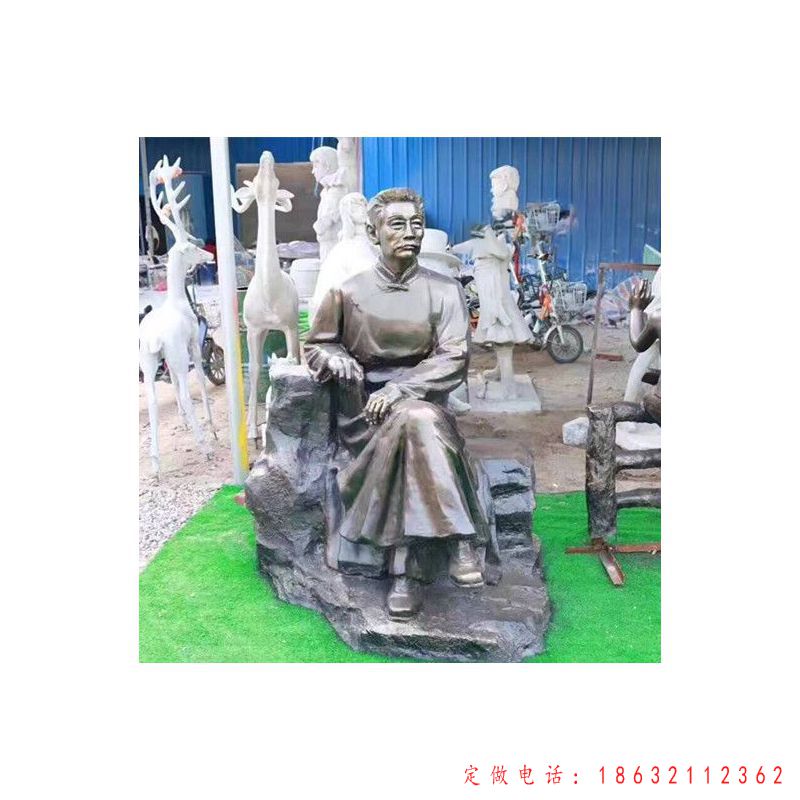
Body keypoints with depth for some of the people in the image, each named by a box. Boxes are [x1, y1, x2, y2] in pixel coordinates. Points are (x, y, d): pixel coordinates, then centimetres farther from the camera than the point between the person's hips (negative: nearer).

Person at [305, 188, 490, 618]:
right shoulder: (348, 292, 4)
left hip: (423, 399, 1)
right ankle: (459, 538, -29)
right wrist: (334, 357, -12)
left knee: (412, 425, -36)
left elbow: (453, 357, -5)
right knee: (415, 423, -34)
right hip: (364, 406, 0)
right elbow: (314, 346, 13)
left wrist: (400, 388, -19)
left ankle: (403, 569, -32)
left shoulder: (443, 290, 4)